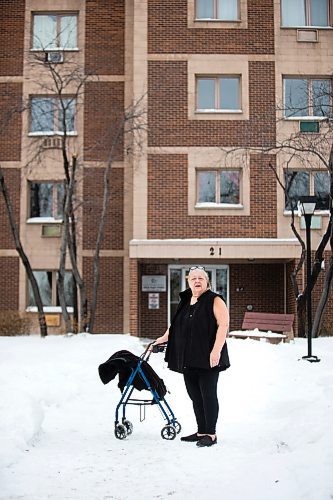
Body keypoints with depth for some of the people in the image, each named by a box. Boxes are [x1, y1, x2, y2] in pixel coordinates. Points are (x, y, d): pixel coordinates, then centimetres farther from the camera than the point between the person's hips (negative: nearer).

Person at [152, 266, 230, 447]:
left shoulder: (214, 301, -6)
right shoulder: (185, 301, 16)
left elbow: (223, 325, -15)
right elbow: (176, 325, 28)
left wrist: (216, 350, -22)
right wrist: (164, 338, 26)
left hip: (207, 359, -7)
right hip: (188, 360, 7)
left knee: (208, 395, -1)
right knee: (195, 396, 11)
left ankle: (211, 434, 8)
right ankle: (201, 431, 21)